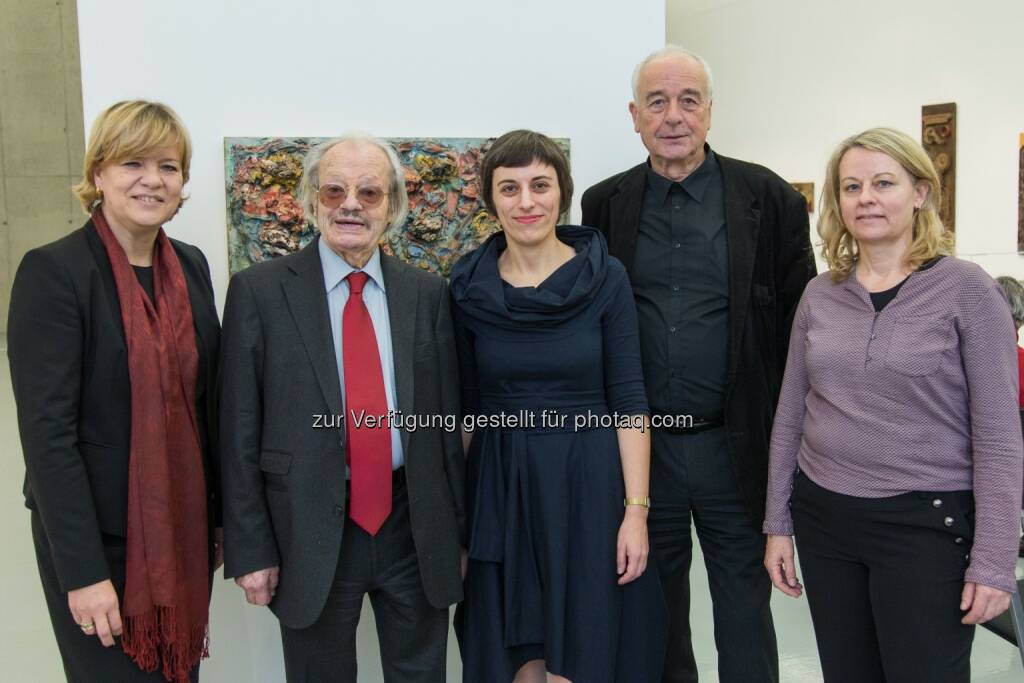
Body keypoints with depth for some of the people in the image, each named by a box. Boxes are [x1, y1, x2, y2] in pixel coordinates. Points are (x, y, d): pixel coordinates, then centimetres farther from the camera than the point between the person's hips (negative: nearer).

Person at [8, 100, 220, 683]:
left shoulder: (192, 266, 4)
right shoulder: (52, 271, -14)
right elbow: (47, 431, -17)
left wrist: (222, 516, 10)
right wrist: (84, 570, -19)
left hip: (186, 530, 6)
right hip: (99, 535, -5)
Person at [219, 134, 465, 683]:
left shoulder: (427, 293, 2)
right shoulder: (259, 291, -5)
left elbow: (448, 417, 5)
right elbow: (239, 431, -4)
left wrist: (461, 529, 7)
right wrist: (250, 549, -5)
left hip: (416, 530, 2)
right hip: (311, 535, -2)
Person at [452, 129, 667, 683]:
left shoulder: (605, 278, -5)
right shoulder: (468, 288, 0)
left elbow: (629, 402, -4)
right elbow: (465, 408, 5)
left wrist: (636, 510, -10)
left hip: (589, 483, -1)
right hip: (500, 489, 2)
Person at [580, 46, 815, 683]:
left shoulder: (770, 198, -2)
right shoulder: (604, 204, 3)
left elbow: (799, 320, -1)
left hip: (735, 443, -2)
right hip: (641, 441, 2)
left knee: (745, 601, 12)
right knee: (655, 602, 17)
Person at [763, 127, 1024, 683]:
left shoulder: (966, 289, -8)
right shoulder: (819, 295, 4)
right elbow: (790, 418, 8)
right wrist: (777, 524, 7)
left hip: (926, 523, -4)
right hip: (822, 519, 4)